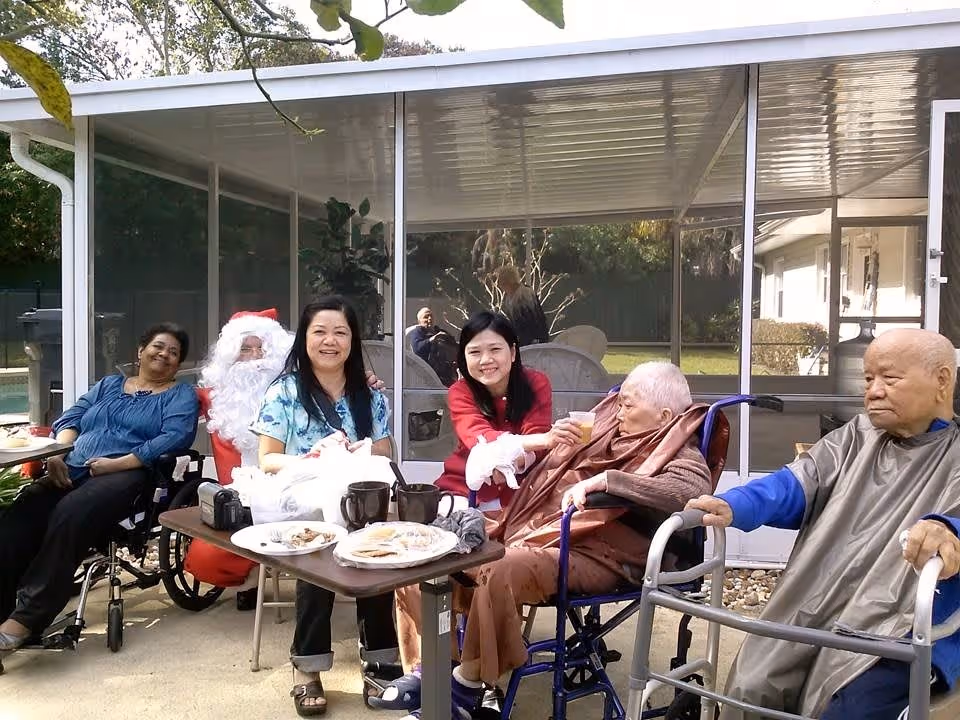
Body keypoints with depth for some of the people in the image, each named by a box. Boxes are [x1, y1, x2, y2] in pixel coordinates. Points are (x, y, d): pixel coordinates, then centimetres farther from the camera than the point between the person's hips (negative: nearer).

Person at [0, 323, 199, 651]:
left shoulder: (180, 395, 13)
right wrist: (58, 452, -4)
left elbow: (175, 438, -5)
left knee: (70, 514, -34)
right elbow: (70, 419, 19)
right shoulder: (108, 385, 29)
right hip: (73, 471, 5)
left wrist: (118, 463, -15)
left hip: (129, 476, -5)